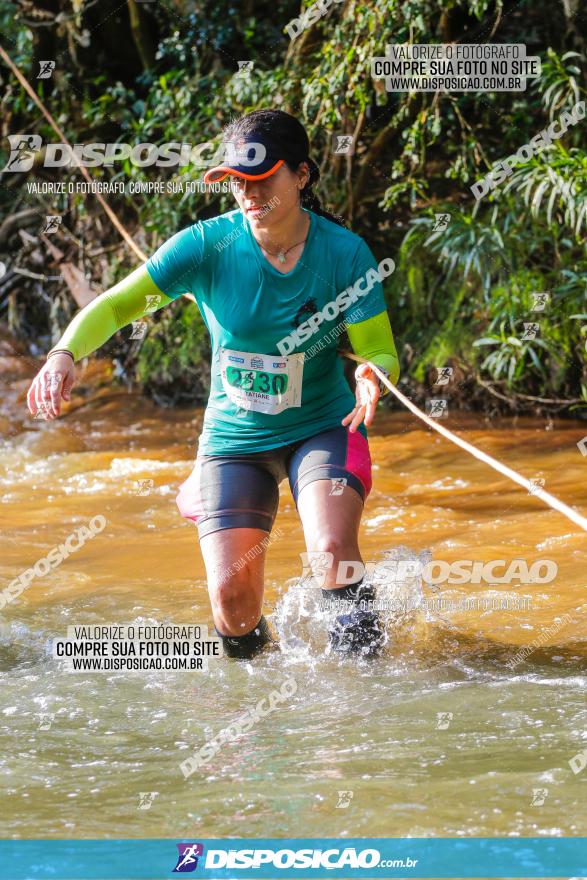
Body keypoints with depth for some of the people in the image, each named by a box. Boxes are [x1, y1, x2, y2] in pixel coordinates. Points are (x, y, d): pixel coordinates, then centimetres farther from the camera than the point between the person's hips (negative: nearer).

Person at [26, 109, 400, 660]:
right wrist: (64, 354, -37)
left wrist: (372, 377, -38)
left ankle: (361, 652, -1)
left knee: (332, 551, -29)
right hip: (235, 437, 1)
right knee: (233, 609, -9)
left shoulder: (345, 253, -14)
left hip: (324, 429, -1)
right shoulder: (207, 246, -15)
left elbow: (379, 352, -13)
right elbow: (116, 305, -17)